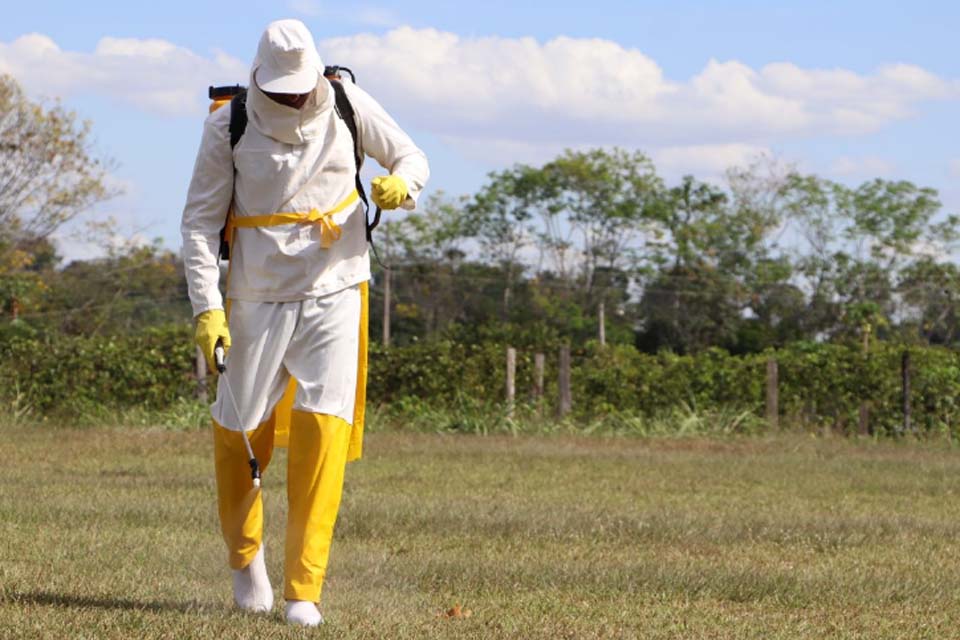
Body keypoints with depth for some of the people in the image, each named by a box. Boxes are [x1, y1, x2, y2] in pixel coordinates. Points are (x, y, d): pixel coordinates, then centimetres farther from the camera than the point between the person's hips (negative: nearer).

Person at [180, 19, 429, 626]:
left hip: (335, 291, 0)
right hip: (258, 298, 0)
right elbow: (200, 221, -5)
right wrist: (207, 308, -14)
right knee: (239, 431, 6)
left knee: (324, 429, -12)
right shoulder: (229, 126, -7)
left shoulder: (348, 106, -3)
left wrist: (401, 184, -17)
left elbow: (412, 157, 8)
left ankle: (304, 589, -8)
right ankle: (246, 554, 35)